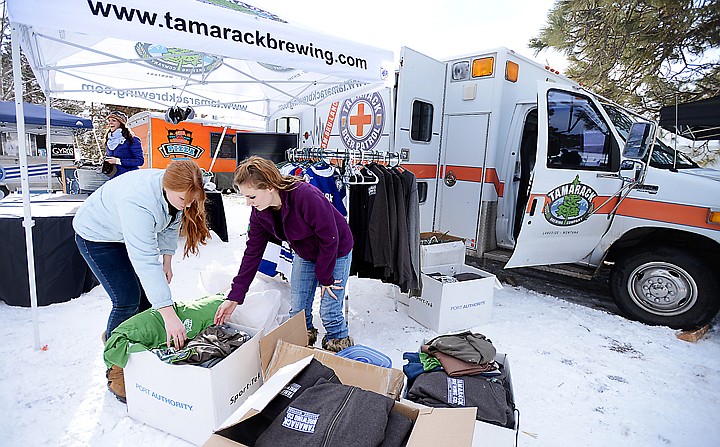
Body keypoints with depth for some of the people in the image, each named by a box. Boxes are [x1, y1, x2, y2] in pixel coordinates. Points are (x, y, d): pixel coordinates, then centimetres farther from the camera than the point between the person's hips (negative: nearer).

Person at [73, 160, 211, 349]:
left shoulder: (178, 189, -21)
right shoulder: (137, 202, -44)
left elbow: (170, 227, 0)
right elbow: (145, 261, -46)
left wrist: (167, 262, -4)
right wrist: (169, 315, -47)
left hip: (133, 232, 7)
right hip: (96, 236, -6)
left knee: (147, 293, 5)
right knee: (128, 299, -12)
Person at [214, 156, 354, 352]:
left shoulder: (306, 196, -38)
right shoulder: (259, 212, -15)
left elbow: (330, 240, -28)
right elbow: (253, 252, -7)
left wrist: (325, 278, -16)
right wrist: (234, 297, -7)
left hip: (336, 253, -6)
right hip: (304, 254, 6)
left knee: (329, 313, -4)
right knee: (298, 311, 7)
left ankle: (340, 350, 22)